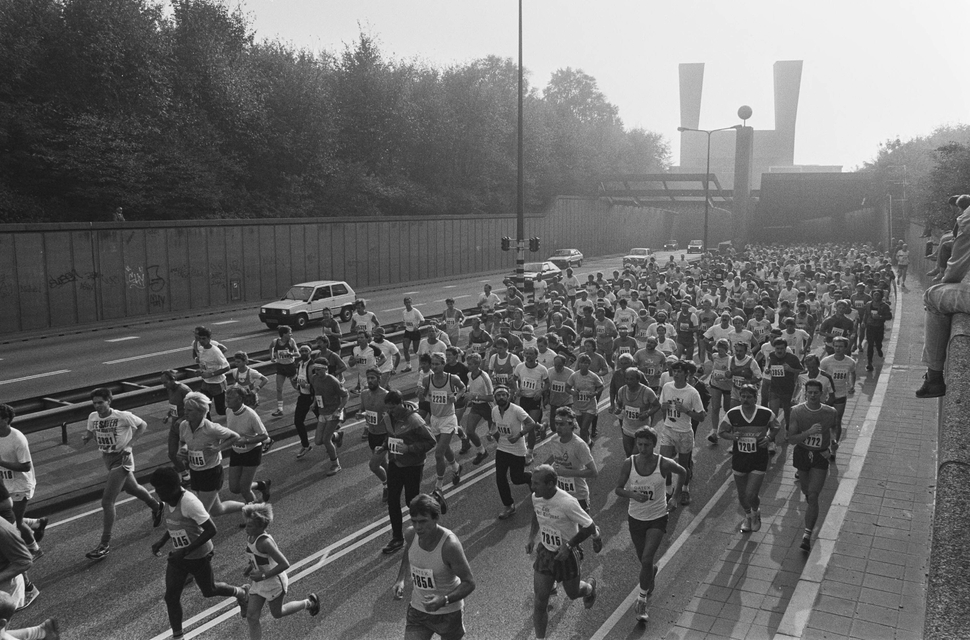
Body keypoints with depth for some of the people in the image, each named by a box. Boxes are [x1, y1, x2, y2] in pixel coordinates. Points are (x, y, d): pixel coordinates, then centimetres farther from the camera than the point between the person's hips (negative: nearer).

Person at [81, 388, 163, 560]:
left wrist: (129, 443, -17)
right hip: (107, 459, 7)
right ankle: (156, 507, 53)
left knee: (107, 502, -11)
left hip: (121, 459, -7)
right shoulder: (93, 417, -1)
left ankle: (105, 544, 0)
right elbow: (90, 432, 17)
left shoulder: (123, 416, -19)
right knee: (132, 488, 25)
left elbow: (143, 425, -7)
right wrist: (86, 438, -7)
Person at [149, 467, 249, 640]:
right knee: (171, 597, 3)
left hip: (199, 557, -7)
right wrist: (161, 541, 1)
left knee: (209, 591, 15)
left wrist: (186, 550, -31)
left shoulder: (189, 502, -31)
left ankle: (239, 593, 43)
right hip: (178, 556, 7)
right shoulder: (169, 500, -5)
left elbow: (212, 530, -30)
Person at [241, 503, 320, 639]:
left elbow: (285, 564, -32)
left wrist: (263, 576, -28)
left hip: (273, 581, -7)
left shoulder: (265, 541, -32)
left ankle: (308, 603, 36)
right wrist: (250, 566, 0)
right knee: (251, 617, 6)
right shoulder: (250, 536, -7)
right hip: (258, 582, 8)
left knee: (277, 613, 16)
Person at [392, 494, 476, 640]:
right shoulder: (410, 534, -14)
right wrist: (400, 580, -5)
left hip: (448, 613, -3)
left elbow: (469, 583, -24)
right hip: (417, 610, 4)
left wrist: (444, 600, -38)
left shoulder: (449, 544, -30)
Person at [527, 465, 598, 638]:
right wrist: (532, 537, 1)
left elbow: (590, 527, -22)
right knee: (540, 601, 1)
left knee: (573, 593, 21)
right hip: (545, 552, 4)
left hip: (566, 554, -4)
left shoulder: (567, 503, -32)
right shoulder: (535, 497, -12)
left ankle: (590, 587, 56)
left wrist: (569, 545, -24)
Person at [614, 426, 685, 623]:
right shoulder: (629, 463, -15)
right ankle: (652, 572, 54)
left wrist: (675, 497, 1)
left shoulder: (664, 464, -18)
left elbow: (682, 472, 4)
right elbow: (618, 489, -5)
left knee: (646, 560, -16)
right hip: (636, 517, 2)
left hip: (657, 518, -2)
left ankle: (642, 598, 6)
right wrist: (632, 495, -25)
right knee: (644, 561, 17)